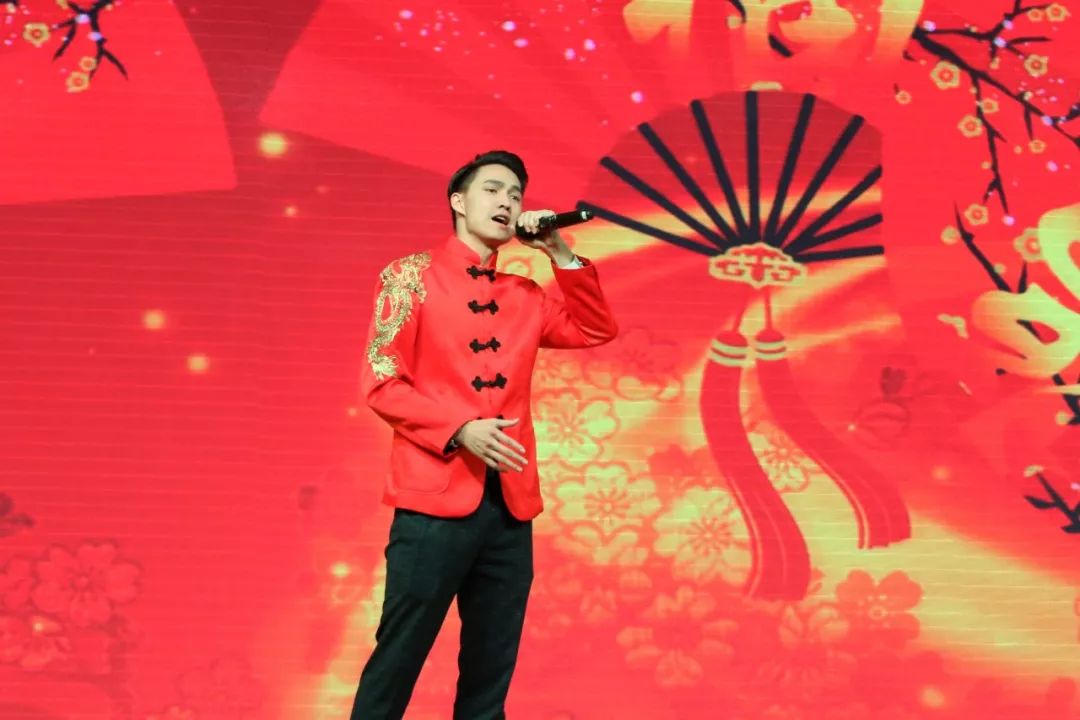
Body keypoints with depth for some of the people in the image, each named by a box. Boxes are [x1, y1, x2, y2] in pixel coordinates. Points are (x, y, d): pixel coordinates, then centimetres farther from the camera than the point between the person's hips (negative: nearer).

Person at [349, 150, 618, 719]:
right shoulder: (412, 275, 1)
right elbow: (382, 383, -5)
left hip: (510, 507, 5)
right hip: (434, 501, -5)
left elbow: (597, 330, 17)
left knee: (491, 672, 11)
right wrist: (460, 430, -18)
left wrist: (560, 254, 7)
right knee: (397, 662, 0)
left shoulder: (524, 297, 15)